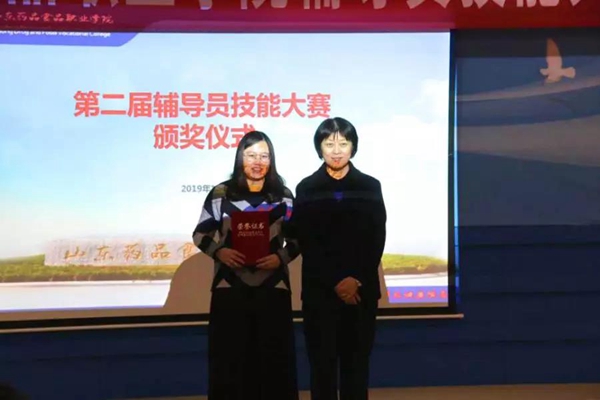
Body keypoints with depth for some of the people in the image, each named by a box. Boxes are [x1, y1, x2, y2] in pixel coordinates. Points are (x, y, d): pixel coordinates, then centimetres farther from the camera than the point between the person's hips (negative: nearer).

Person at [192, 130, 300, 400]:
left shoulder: (283, 196, 7)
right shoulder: (220, 194, 2)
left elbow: (296, 238, 10)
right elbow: (200, 234, 6)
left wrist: (281, 257, -9)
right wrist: (219, 251, -13)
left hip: (273, 289, 1)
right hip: (230, 289, -1)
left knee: (274, 359, 4)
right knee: (231, 359, 1)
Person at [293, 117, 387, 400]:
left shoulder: (370, 187, 6)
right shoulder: (306, 189, 3)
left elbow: (376, 241, 2)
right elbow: (306, 243, -3)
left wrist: (357, 280, -10)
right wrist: (336, 281, -11)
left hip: (362, 290, 1)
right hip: (319, 291, -1)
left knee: (356, 364, 6)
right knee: (322, 364, 3)